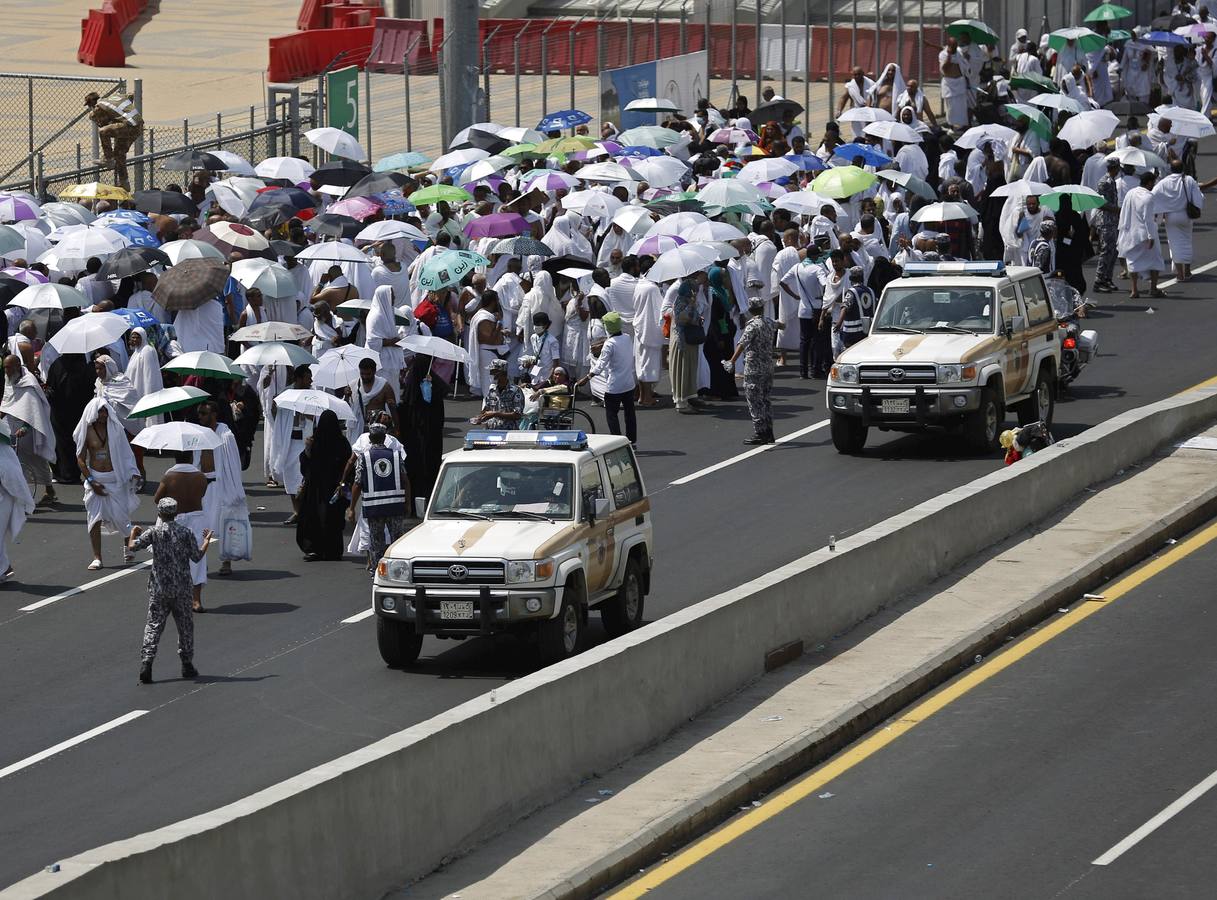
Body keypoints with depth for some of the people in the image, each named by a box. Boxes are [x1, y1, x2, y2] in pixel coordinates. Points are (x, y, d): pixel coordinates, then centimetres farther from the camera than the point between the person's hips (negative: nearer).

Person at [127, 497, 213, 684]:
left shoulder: (154, 532, -7)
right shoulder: (186, 533, -4)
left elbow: (132, 547, -12)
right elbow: (197, 557, -1)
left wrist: (133, 533, 9)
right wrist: (206, 542, 17)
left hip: (159, 589, -1)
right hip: (182, 589, 1)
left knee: (154, 626, 1)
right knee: (185, 625, 13)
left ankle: (146, 663, -12)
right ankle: (187, 666, 19)